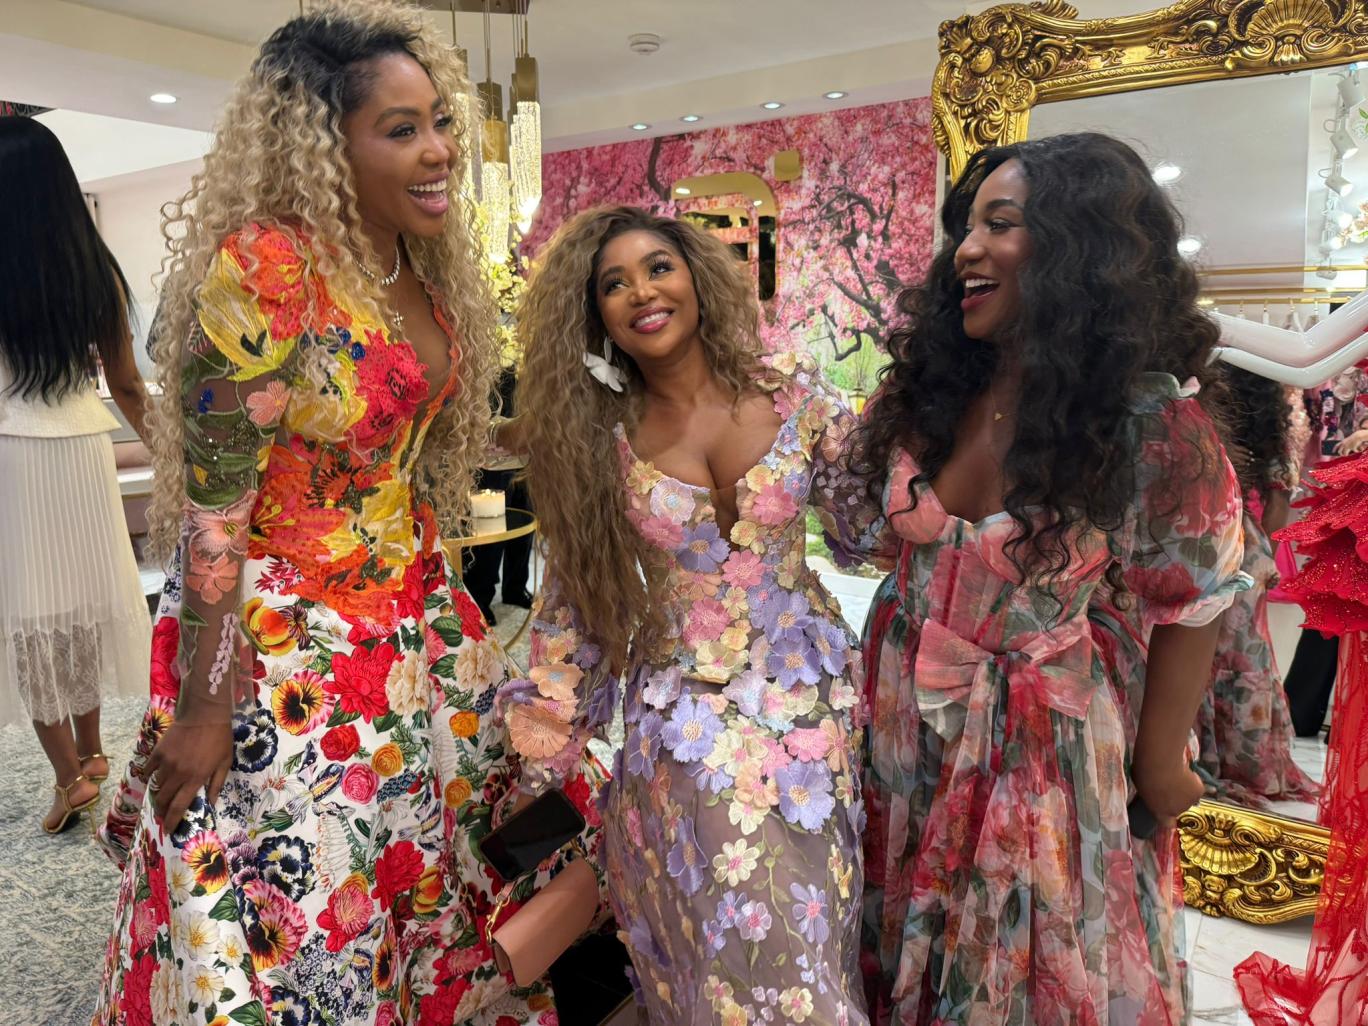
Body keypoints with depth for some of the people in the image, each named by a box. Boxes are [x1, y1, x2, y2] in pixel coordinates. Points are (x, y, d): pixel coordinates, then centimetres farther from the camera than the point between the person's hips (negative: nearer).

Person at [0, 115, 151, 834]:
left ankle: (70, 775, 8)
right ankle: (90, 751, 31)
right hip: (84, 450, 4)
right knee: (83, 597, 16)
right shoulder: (99, 271, 0)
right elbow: (126, 385, 7)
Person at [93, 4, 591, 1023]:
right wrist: (206, 705, -15)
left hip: (418, 624, 7)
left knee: (431, 880, 23)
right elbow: (213, 507, -18)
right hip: (289, 645, -7)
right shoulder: (263, 271, -20)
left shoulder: (425, 270, 3)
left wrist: (439, 597, 14)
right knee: (297, 933, 12)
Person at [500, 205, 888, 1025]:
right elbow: (575, 599, 2)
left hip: (806, 689, 1)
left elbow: (868, 531, 3)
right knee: (730, 958, 8)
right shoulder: (597, 441, -5)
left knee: (808, 931, 13)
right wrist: (544, 751, 2)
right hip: (685, 713, -1)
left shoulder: (791, 395, -4)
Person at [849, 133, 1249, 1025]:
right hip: (911, 729, 5)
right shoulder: (933, 391, -6)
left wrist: (1161, 767, -4)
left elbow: (1186, 610, -12)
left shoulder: (1155, 423, -21)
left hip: (1049, 755, -4)